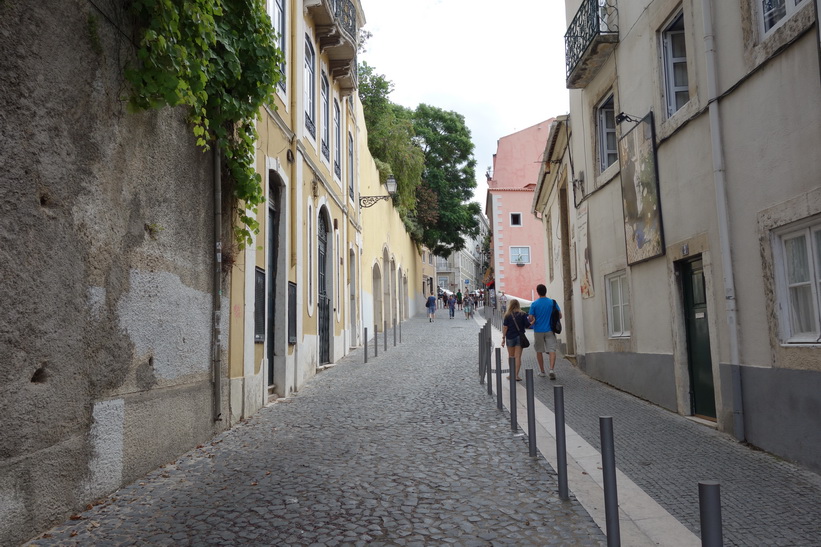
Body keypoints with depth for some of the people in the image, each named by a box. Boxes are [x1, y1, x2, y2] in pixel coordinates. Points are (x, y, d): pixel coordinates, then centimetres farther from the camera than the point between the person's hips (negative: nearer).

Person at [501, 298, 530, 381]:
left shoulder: (507, 315, -6)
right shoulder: (522, 314, -5)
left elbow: (505, 327, -7)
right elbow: (527, 325, -8)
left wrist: (503, 338, -2)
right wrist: (529, 320, 12)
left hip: (510, 337, 0)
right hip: (520, 337, 0)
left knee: (511, 357, 14)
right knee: (518, 357, 1)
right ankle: (516, 375, -5)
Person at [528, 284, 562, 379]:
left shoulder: (534, 304, -7)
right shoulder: (553, 302, -3)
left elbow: (531, 319, -8)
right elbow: (560, 316, -1)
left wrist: (532, 321, 14)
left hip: (538, 331, 0)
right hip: (550, 330, 0)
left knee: (539, 351, 12)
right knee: (552, 350, -3)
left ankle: (542, 371, 20)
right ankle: (552, 369, -21)